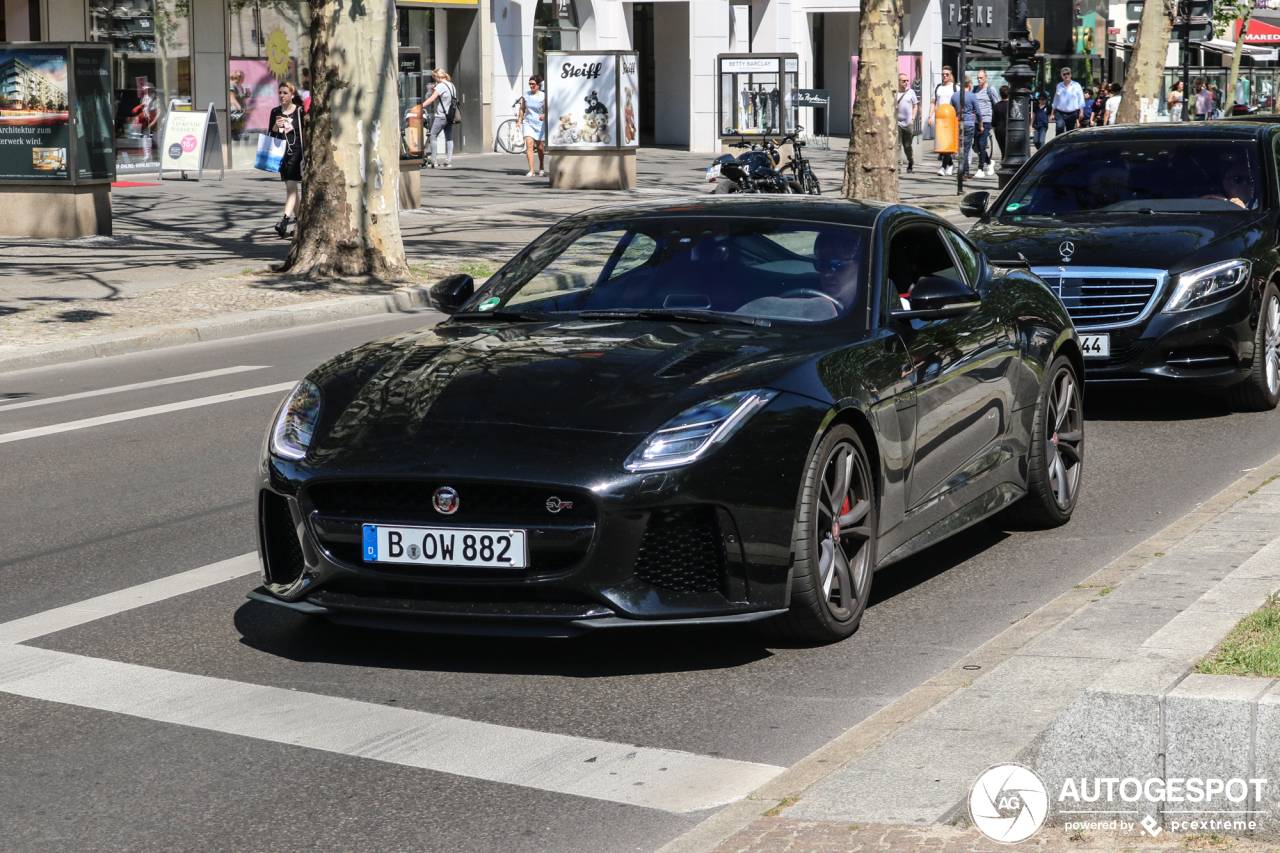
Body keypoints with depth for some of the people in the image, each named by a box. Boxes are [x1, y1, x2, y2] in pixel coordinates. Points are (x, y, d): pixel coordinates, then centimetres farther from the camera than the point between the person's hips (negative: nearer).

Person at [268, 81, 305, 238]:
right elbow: (270, 134, 11)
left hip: (296, 151, -6)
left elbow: (305, 134, -1)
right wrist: (275, 127, -10)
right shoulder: (275, 112, 9)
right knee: (289, 187, 13)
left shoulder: (299, 111, -4)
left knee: (291, 186, -14)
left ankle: (285, 220, -24)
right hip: (281, 153, 6)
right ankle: (298, 218, 25)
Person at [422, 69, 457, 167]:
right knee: (449, 138, 7)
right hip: (450, 115, 9)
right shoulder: (452, 85, 13)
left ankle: (433, 160, -6)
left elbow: (431, 99, -18)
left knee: (432, 136, -3)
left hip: (441, 116, -9)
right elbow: (455, 99, 21)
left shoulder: (440, 86, -13)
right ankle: (449, 161, 3)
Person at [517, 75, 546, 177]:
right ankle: (531, 171, -19)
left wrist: (544, 115, -31)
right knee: (529, 144, -15)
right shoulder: (526, 95, 6)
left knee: (540, 147, 9)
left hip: (540, 124, -2)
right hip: (528, 123, 2)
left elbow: (547, 110, -9)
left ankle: (541, 168, 33)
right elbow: (522, 109, 16)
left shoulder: (543, 96, -5)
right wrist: (519, 121, 9)